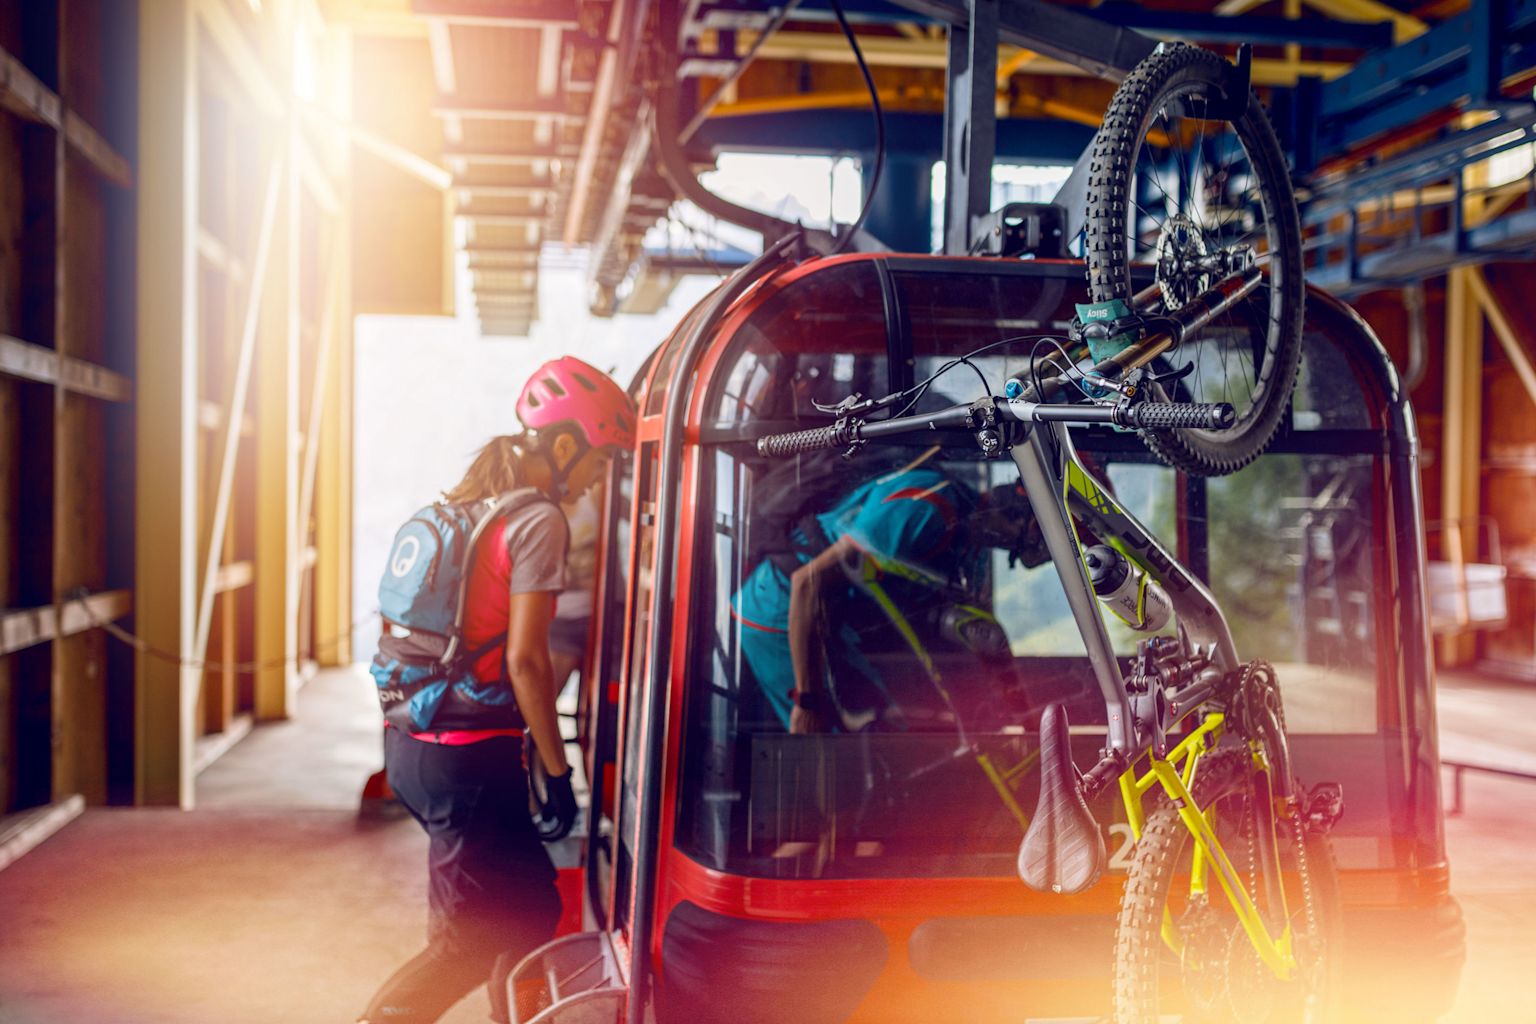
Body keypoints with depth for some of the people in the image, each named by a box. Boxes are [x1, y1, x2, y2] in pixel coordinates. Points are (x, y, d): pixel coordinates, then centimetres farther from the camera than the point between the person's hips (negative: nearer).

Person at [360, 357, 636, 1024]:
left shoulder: (455, 510, 12)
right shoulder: (538, 522, -12)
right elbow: (524, 659, -17)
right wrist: (557, 769, -8)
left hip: (410, 744, 9)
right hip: (470, 759, -9)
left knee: (530, 905, 21)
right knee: (468, 943, 1)